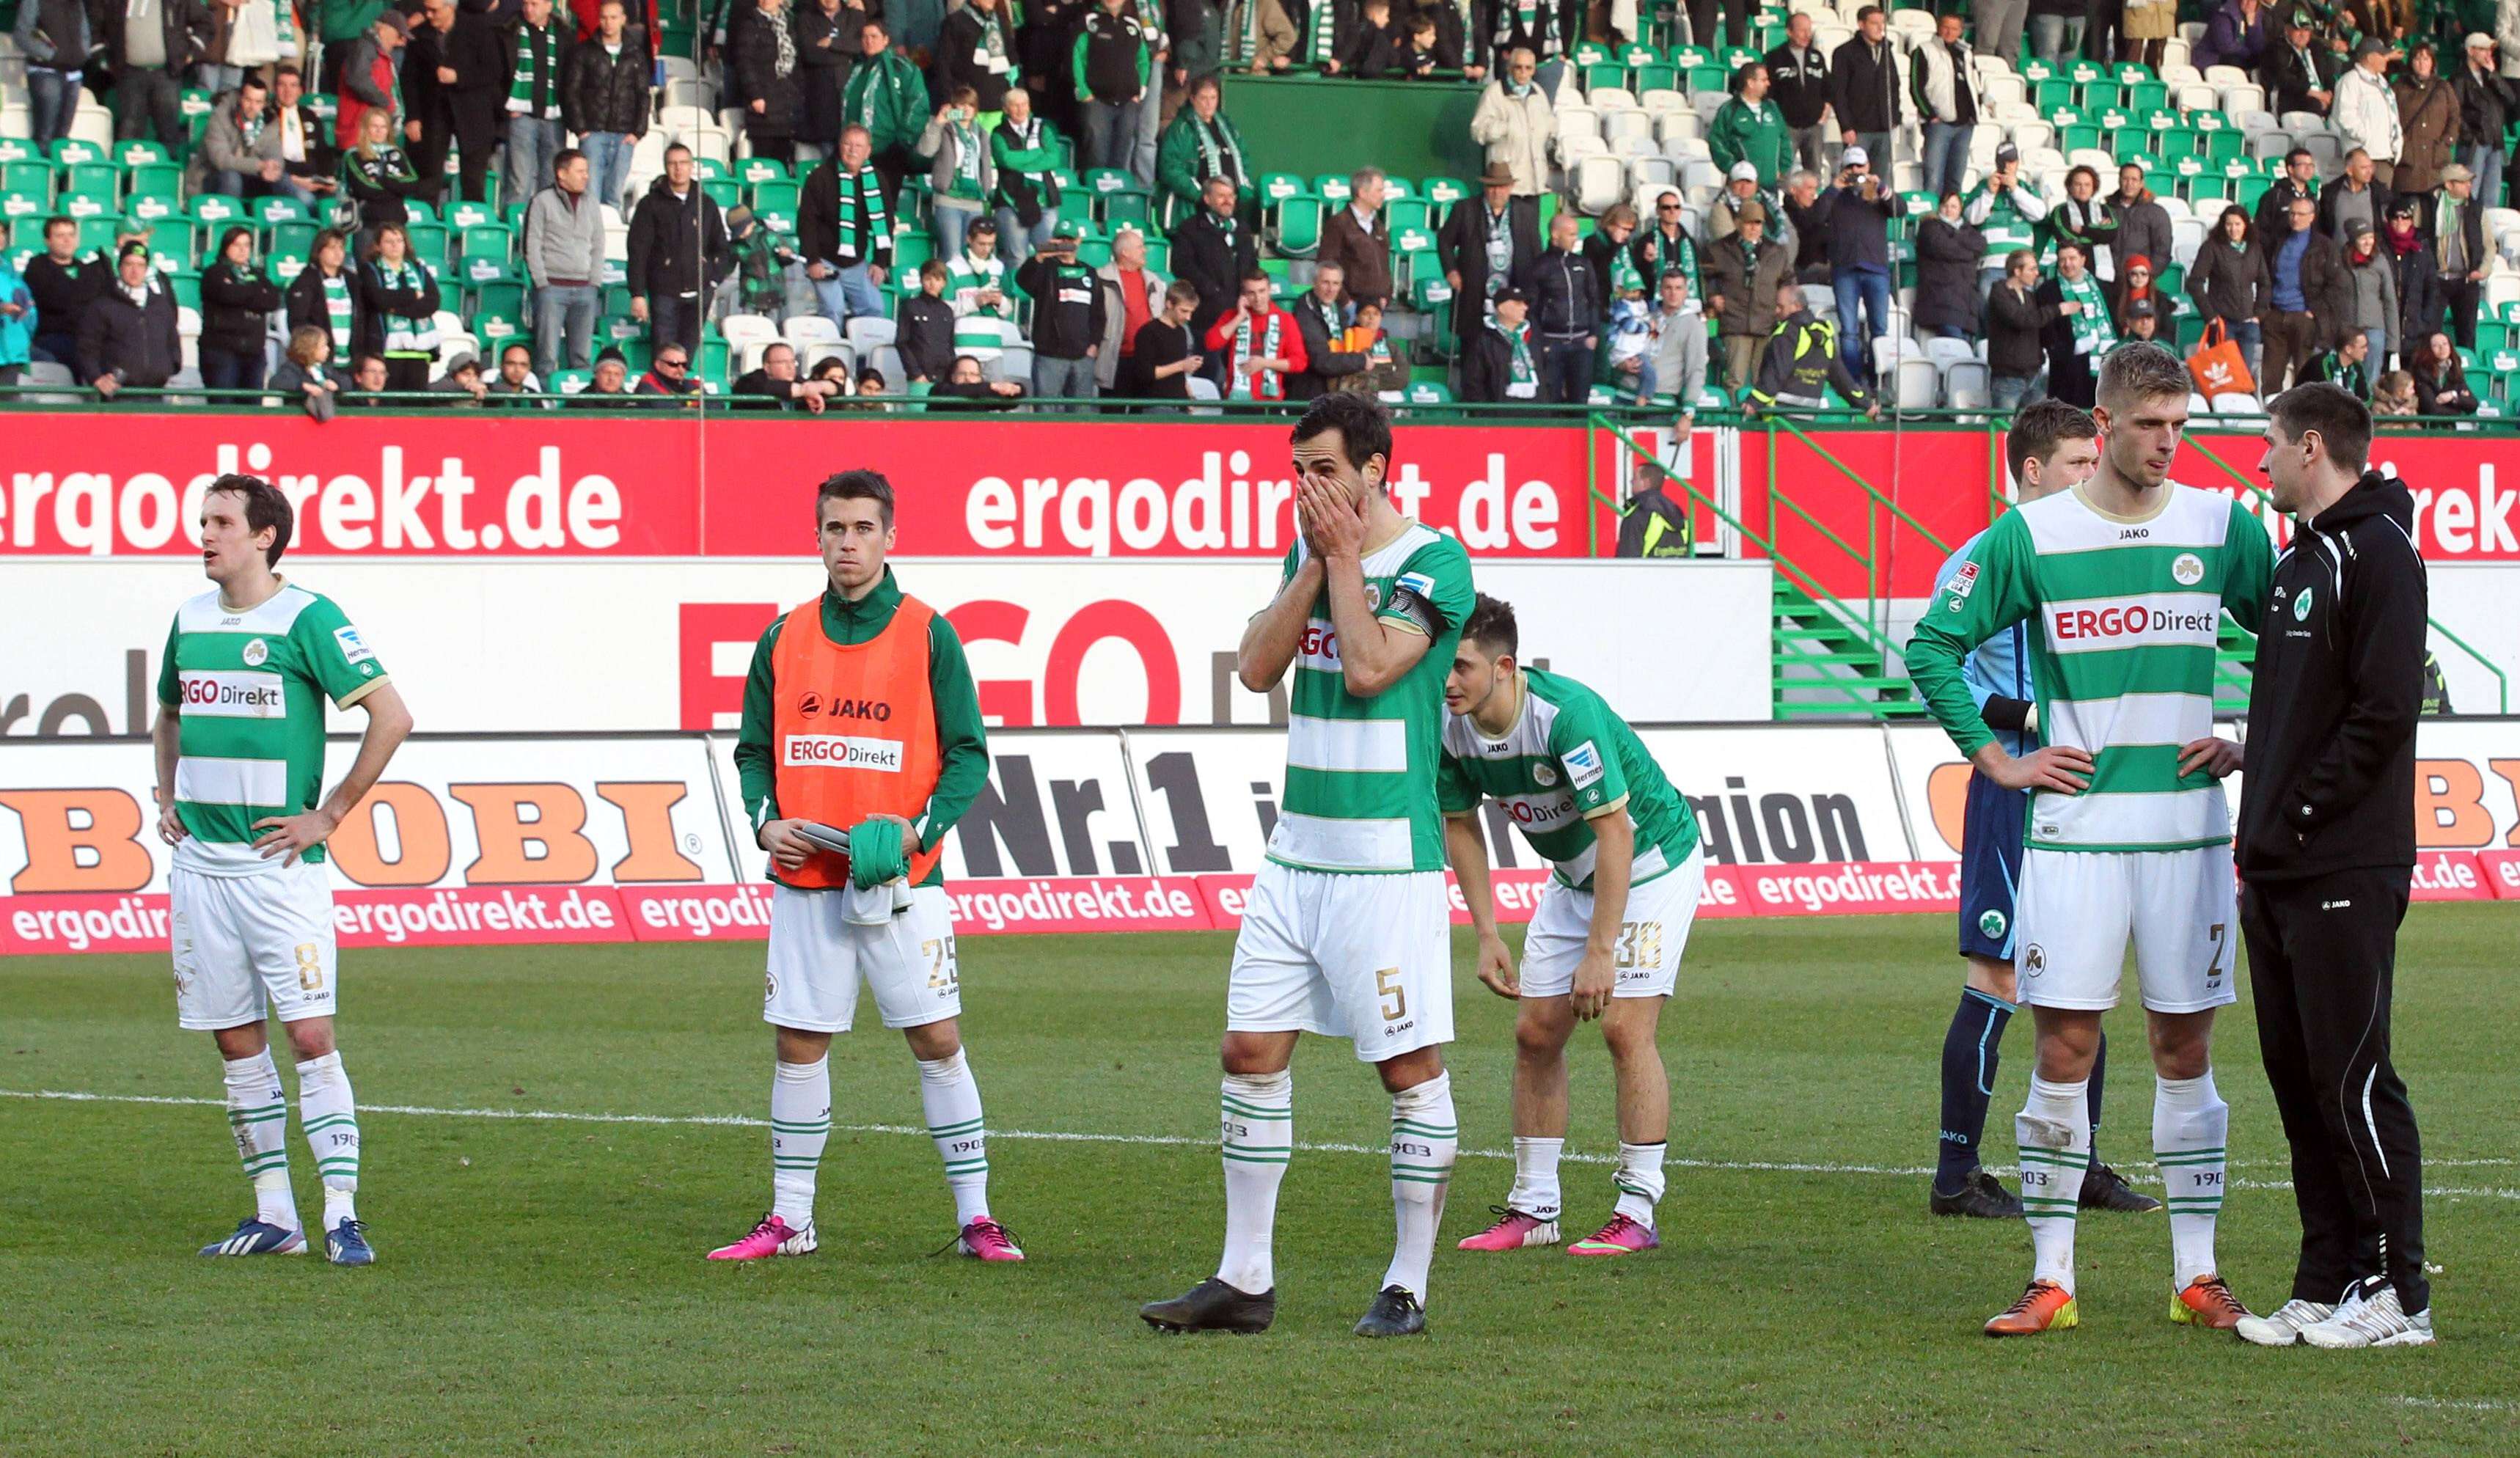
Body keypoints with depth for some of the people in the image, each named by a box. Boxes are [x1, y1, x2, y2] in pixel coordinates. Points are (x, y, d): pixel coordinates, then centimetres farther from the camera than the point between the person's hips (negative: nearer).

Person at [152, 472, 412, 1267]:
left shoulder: (308, 618, -7)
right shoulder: (190, 621, 12)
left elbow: (391, 717, -10)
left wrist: (329, 815, -9)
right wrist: (169, 799, 16)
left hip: (278, 864, -6)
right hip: (198, 863, 6)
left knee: (310, 1036, -9)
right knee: (237, 1043, 8)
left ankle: (342, 1215, -8)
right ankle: (273, 1215, 14)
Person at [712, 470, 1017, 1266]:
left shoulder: (928, 635, 0)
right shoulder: (783, 640, 9)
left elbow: (968, 753, -1)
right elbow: (753, 750, 15)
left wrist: (919, 828, -15)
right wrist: (766, 822, -4)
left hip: (900, 881, -3)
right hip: (805, 882, 3)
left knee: (937, 1040, -3)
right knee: (799, 1045, 5)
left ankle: (977, 1218, 2)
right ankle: (790, 1221, 14)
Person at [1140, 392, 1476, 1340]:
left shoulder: (1435, 561, -8)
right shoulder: (1310, 553, 13)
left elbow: (1368, 667, -19)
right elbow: (1257, 667, 3)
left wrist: (1345, 559, -9)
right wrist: (1315, 561, -3)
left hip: (1388, 862, -7)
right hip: (1296, 854, 7)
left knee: (1411, 1069, -2)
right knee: (1252, 1050, 4)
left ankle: (1409, 1287, 5)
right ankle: (1244, 1280, 10)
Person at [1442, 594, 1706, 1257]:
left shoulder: (1567, 713, -34)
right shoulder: (1450, 728, -13)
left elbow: (1614, 831, -33)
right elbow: (1460, 825, 4)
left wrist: (1600, 952, -34)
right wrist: (1487, 936, 0)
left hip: (1653, 860, -7)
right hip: (1575, 875, 7)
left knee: (1625, 1027, -15)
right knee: (1535, 1032, 2)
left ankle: (1637, 1212, -11)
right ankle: (1533, 1208, 10)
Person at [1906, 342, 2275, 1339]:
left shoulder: (2224, 528, 5)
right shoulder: (2030, 536, -1)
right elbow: (1933, 645, 5)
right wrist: (1997, 761, 1)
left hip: (2188, 825, 2)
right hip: (2073, 828, -2)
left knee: (2185, 1046, 5)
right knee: (2064, 1046, -3)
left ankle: (2197, 1275, 11)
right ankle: (2051, 1281, 2)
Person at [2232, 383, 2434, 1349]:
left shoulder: (2378, 552, -10)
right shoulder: (2298, 561, 19)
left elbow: (2383, 712, -18)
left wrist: (2301, 814, -16)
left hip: (2346, 872, -9)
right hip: (2277, 871, 9)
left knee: (2351, 1078, -8)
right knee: (2298, 1078, 9)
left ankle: (2398, 1294, -4)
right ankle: (2328, 1286, 13)